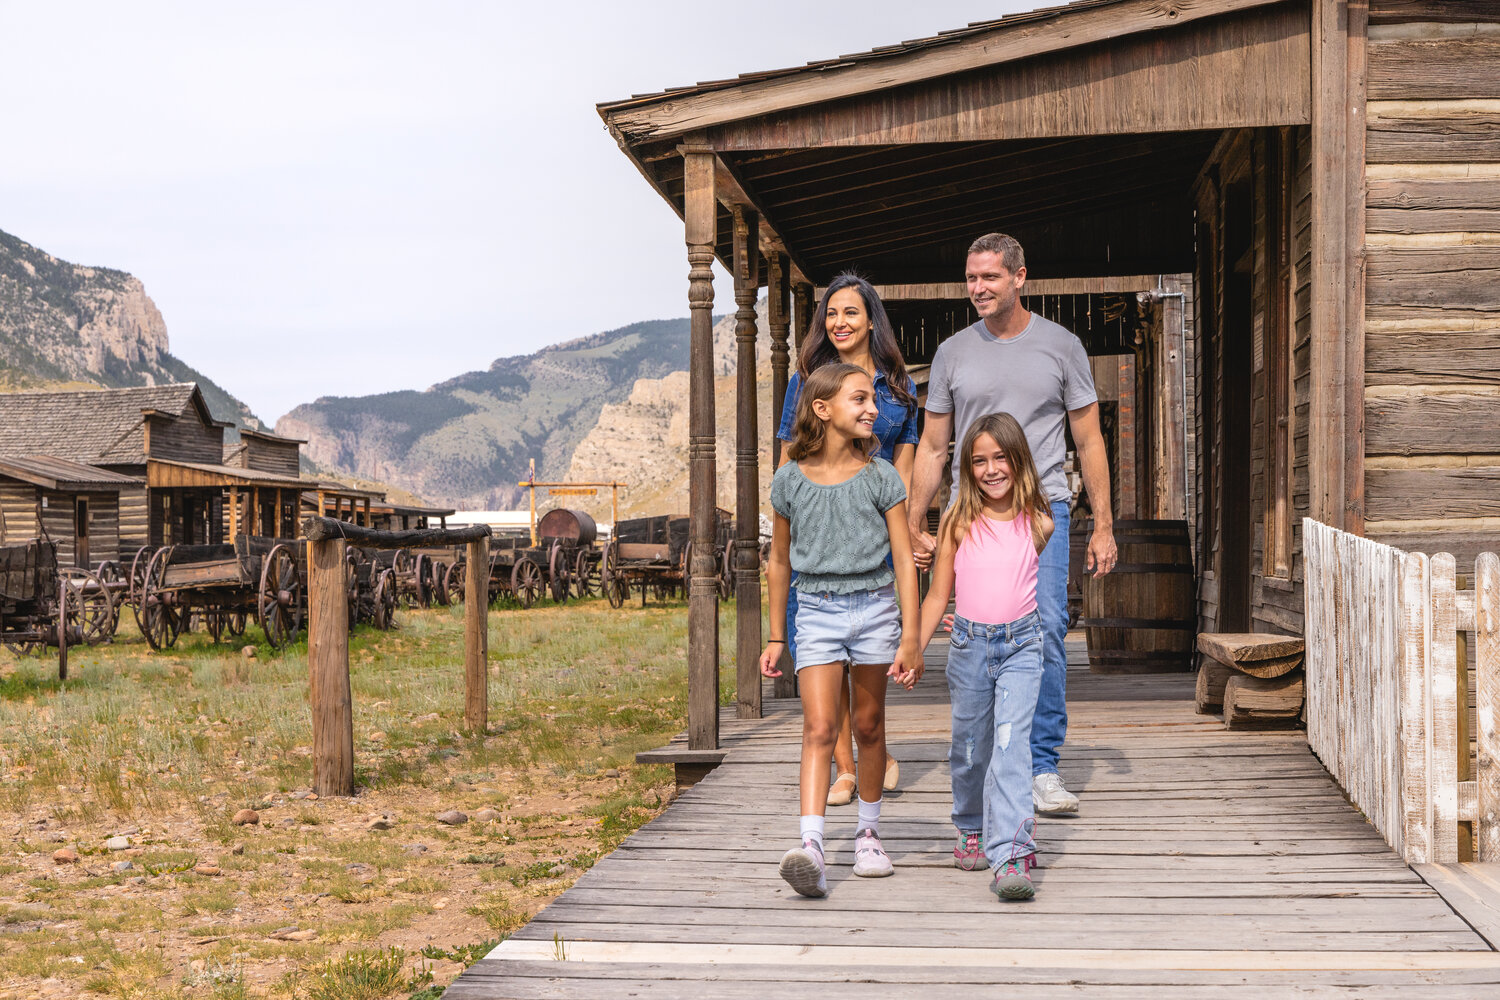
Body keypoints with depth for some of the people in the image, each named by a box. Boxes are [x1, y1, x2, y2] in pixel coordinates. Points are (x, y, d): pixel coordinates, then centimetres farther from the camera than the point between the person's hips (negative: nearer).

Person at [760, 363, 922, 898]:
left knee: (868, 725, 11)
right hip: (817, 611, -1)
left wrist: (910, 635, -6)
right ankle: (811, 846, -22)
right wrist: (775, 637, 14)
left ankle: (868, 833, 28)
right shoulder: (791, 480, 1)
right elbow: (780, 561, 11)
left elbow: (904, 559, -1)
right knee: (819, 726, -13)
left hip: (874, 608, 1)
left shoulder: (880, 477, -1)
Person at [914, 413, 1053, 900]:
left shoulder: (1038, 525, 0)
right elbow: (938, 595, 5)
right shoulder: (958, 524, 1)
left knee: (1011, 742, -16)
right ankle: (973, 829, 40)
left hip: (1021, 645, -2)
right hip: (969, 644, 2)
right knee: (970, 748, 14)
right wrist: (914, 651, 1)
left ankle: (1010, 855, -22)